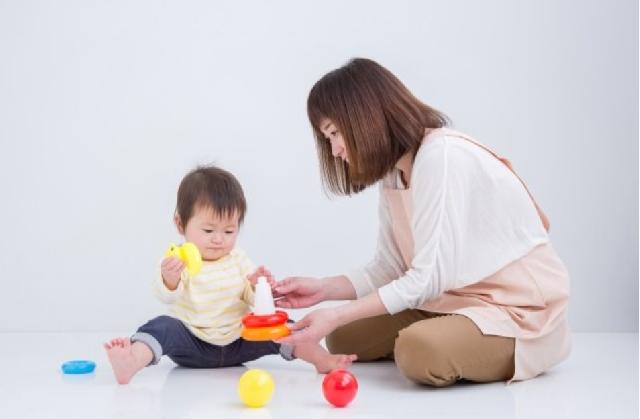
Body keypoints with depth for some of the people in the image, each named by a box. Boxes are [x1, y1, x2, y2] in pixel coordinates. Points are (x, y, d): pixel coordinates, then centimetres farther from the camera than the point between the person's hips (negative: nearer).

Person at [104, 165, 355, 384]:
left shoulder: (238, 259, 7)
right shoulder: (178, 261, -5)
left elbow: (251, 298, 6)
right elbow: (168, 297, -22)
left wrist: (257, 286, -18)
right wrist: (169, 280, -45)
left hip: (238, 342, 4)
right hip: (193, 345, -4)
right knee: (164, 327, -30)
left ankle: (320, 357, -14)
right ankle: (132, 362, -55)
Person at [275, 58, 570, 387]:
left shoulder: (443, 156, -22)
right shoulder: (393, 171, 6)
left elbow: (428, 279, -25)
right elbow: (390, 269, 6)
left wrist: (336, 316, -23)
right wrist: (323, 289, -6)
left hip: (519, 313, -9)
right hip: (457, 300, 9)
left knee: (420, 350, -35)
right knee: (344, 338, 4)